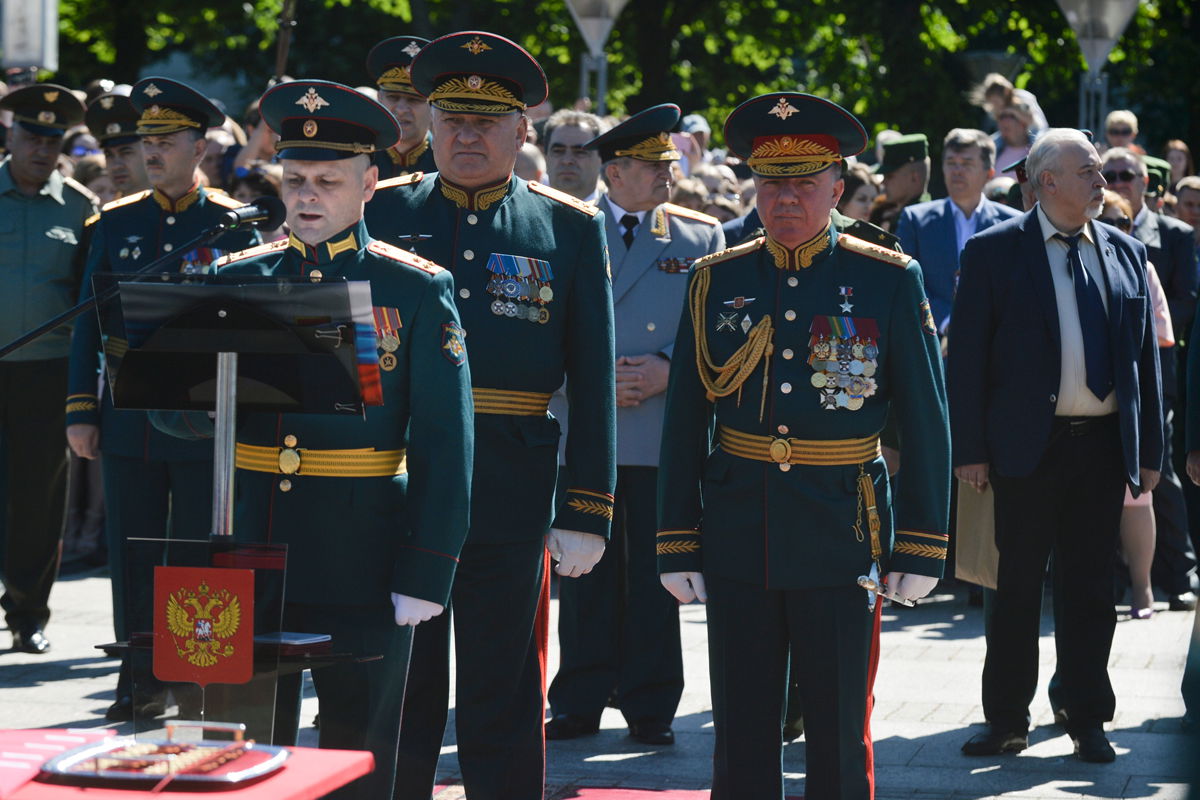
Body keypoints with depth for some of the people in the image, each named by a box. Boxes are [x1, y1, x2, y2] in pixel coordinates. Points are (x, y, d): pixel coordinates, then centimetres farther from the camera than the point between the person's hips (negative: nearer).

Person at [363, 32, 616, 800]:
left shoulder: (569, 230, 4)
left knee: (503, 712, 6)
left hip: (511, 500, -1)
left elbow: (594, 382, 2)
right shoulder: (383, 213, 6)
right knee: (395, 705, 8)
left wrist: (587, 513, -3)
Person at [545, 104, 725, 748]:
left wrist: (669, 366, -10)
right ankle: (579, 703, 12)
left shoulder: (701, 236, 8)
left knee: (653, 574, 3)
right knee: (584, 573, 3)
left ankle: (650, 706, 12)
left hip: (663, 435, 0)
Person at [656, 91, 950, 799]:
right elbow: (685, 425, 6)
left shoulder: (890, 282, -1)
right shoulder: (716, 283, 5)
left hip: (842, 534, -2)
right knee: (742, 738, 7)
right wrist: (678, 546, 2)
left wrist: (921, 548, -3)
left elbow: (927, 424, 0)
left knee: (840, 735, 4)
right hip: (737, 538, 2)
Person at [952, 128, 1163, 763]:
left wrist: (1149, 450, 7)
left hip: (1103, 444, 3)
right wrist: (969, 448, -8)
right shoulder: (994, 251, -2)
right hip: (1029, 445, -3)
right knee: (1017, 586, 4)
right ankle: (1006, 720, 13)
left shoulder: (1125, 253, 8)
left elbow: (1145, 355, 11)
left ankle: (1088, 721, 17)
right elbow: (967, 355, -3)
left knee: (1090, 589, 8)